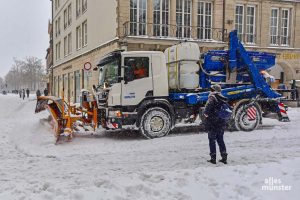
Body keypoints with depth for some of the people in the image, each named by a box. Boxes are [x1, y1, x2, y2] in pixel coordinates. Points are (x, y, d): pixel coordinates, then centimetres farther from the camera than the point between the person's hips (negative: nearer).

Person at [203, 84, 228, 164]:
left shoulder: (212, 98, -12)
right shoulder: (223, 99, 11)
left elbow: (208, 107, -26)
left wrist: (206, 114, -11)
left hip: (212, 123, -7)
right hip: (222, 123, 7)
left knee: (212, 140, 3)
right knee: (220, 140, 16)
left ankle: (213, 158, 5)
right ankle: (224, 157, 16)